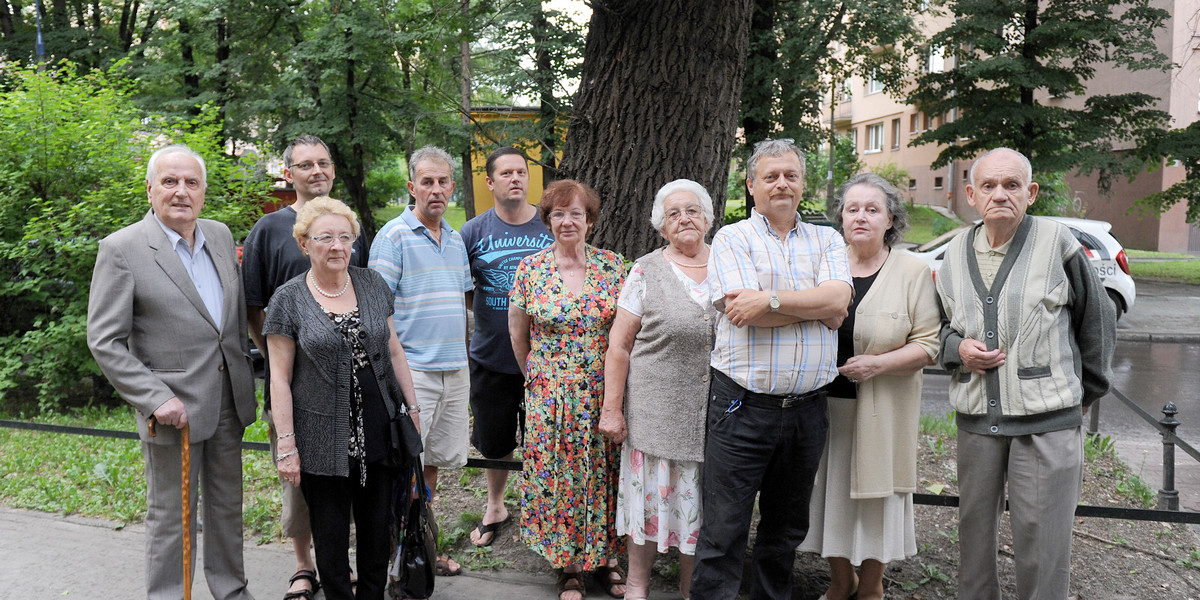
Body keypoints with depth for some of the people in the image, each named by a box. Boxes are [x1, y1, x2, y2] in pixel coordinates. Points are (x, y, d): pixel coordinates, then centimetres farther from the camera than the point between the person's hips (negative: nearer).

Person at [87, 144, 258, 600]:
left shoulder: (220, 235, 6)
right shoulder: (122, 249, -11)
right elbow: (104, 342, -12)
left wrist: (246, 367, 11)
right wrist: (156, 399, -19)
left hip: (228, 401, 6)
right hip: (173, 408, -6)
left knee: (227, 504, 18)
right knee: (171, 515, 6)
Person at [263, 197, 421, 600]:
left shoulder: (372, 285, 5)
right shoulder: (288, 299, -5)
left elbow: (394, 351, 11)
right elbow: (280, 377, -6)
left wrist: (412, 407, 8)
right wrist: (286, 445, -8)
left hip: (379, 430, 3)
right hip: (324, 441, -3)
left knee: (378, 527, 12)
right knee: (331, 535, 9)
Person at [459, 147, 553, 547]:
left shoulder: (553, 226, -2)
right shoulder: (474, 232, -1)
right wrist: (492, 312, -3)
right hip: (491, 357, 1)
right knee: (494, 442, 15)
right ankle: (495, 506, 39)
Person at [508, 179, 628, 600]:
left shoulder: (612, 266, 1)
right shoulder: (531, 268, -1)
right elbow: (518, 333, 8)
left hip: (604, 391, 1)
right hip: (551, 393, -1)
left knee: (604, 472, 7)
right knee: (558, 473, 3)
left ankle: (606, 556, 24)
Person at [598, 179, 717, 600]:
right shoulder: (647, 271, -1)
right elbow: (619, 345, -3)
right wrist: (612, 407, -7)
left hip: (714, 410, 2)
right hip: (656, 405, -2)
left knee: (699, 498, 11)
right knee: (650, 492, 5)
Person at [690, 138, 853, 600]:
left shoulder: (827, 241, 10)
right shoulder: (732, 239, 0)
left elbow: (839, 300, -9)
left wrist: (771, 300, -17)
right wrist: (817, 307, -8)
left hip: (807, 407, 4)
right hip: (743, 405, -4)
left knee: (787, 527, 17)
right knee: (724, 531, 0)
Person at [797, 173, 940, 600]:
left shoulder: (912, 271, -2)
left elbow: (927, 344, -5)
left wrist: (877, 364, -18)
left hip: (883, 408, -2)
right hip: (826, 403, 2)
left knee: (877, 492, 6)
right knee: (832, 489, 9)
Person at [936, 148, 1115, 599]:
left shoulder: (1057, 242, -4)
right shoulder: (956, 253, 9)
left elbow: (1097, 320, 6)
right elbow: (941, 325, 21)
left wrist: (1088, 391, 12)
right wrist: (958, 347, -2)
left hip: (1046, 419, -4)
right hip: (975, 418, 4)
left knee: (1043, 543, -1)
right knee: (974, 529, 13)